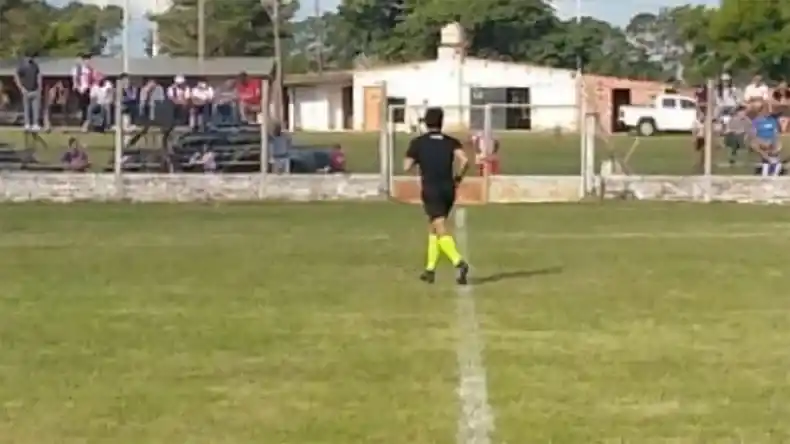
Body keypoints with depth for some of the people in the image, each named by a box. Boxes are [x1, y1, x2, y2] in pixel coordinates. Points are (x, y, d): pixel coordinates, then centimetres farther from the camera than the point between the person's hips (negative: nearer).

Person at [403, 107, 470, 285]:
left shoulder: (418, 142, 2)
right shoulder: (451, 142, 7)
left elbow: (406, 167, 2)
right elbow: (465, 161, -10)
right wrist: (458, 178, 6)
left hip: (431, 190, -4)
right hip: (448, 190, 4)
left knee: (442, 231, -12)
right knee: (433, 228, 21)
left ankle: (459, 262, -35)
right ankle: (430, 269, 24)